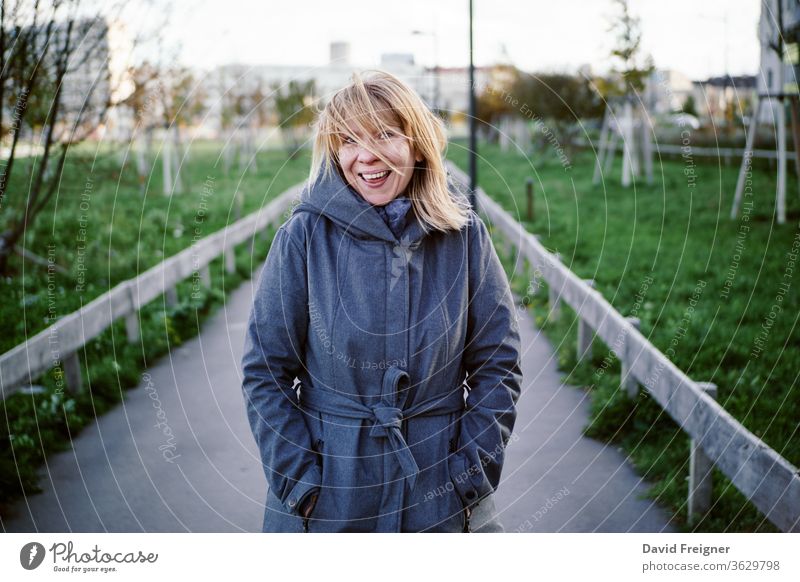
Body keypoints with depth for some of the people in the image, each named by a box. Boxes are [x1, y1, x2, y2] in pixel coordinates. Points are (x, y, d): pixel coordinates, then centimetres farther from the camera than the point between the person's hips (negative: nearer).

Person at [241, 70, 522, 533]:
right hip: (329, 490, -1)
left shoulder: (464, 234, -3)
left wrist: (473, 474, -5)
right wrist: (301, 483, -9)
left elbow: (498, 365, 1)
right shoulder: (304, 238, -7)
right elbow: (265, 371, -4)